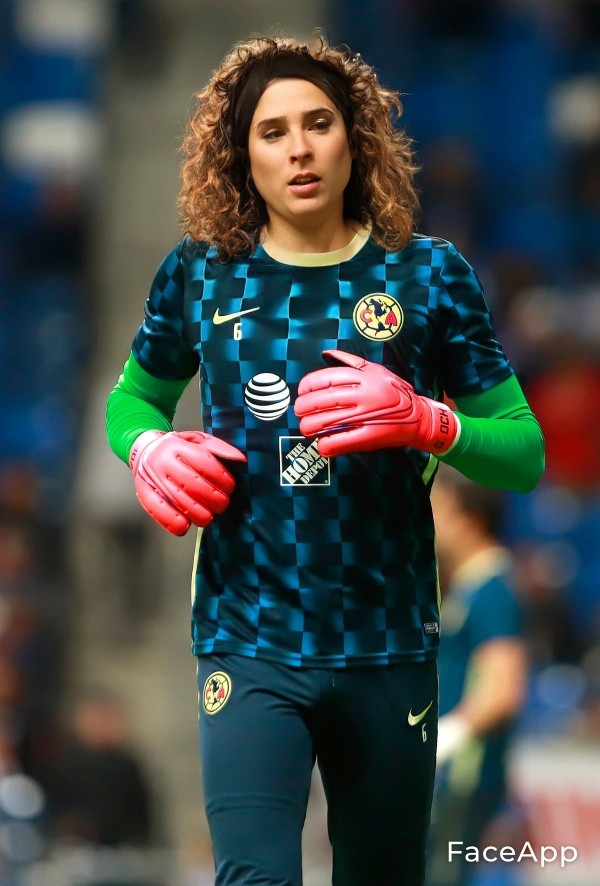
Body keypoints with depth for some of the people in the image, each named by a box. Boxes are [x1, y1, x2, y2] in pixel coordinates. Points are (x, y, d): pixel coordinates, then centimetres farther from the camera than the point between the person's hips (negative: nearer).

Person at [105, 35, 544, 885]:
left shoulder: (426, 273, 1)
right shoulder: (201, 275, 3)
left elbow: (524, 454, 2)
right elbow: (132, 397, 20)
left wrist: (427, 423, -18)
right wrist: (147, 447, -3)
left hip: (390, 649, 1)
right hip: (250, 647, -1)